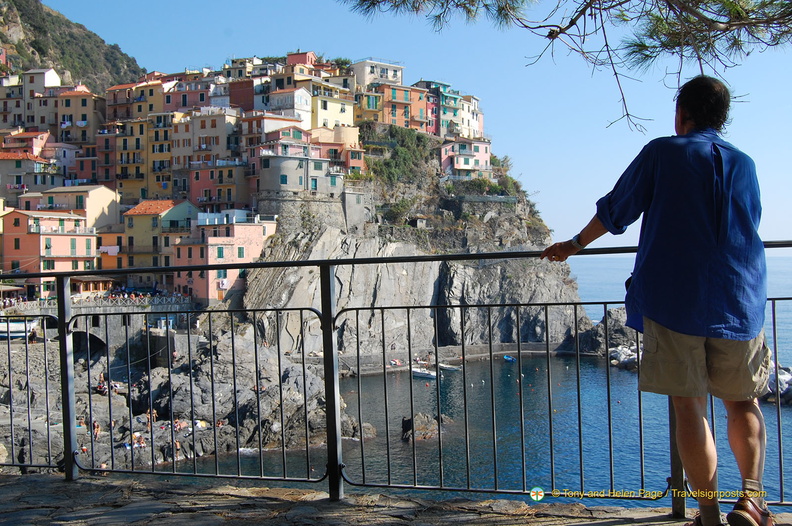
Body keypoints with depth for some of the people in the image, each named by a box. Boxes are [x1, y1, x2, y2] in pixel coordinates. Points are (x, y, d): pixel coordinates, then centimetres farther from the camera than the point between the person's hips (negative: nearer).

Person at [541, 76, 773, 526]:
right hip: (740, 303, 3)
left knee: (690, 407, 1)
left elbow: (614, 212, 7)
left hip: (673, 299, -3)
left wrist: (574, 245, 23)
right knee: (743, 402, 16)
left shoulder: (662, 153, 2)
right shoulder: (745, 165, 12)